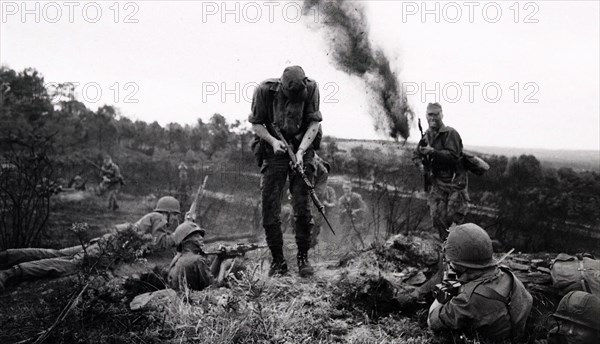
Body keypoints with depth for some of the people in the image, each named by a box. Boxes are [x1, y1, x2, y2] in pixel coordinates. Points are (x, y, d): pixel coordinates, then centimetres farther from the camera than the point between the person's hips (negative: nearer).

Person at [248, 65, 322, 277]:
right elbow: (256, 124, -2)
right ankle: (278, 261, 10)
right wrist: (273, 141, -18)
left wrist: (300, 151, -17)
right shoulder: (265, 90, -12)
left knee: (302, 207, -6)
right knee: (270, 209, -4)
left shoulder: (311, 88, -11)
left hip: (302, 150, 0)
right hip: (274, 151, 0)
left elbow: (314, 123, -6)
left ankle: (303, 258, 10)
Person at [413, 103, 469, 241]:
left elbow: (453, 156, -24)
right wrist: (421, 164, -1)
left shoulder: (450, 133, -12)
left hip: (454, 181, -6)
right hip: (437, 182, 6)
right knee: (436, 216, 2)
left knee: (453, 218, -4)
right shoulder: (427, 136, 11)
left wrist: (432, 152, -33)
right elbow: (416, 155, 20)